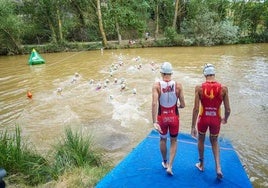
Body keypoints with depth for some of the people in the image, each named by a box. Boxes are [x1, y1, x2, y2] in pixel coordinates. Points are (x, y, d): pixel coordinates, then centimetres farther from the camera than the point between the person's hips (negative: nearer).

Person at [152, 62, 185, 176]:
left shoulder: (156, 86, -12)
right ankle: (170, 166, 13)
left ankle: (165, 162, 41)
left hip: (162, 117, 0)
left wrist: (154, 121, -25)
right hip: (174, 117, 0)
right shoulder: (178, 85, -9)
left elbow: (154, 104, -24)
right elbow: (183, 105, -7)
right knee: (173, 142, 20)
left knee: (163, 140, 23)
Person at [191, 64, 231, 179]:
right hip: (215, 119, 1)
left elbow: (196, 109, -15)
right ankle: (218, 167, 13)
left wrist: (193, 126, -7)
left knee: (201, 140, 24)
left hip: (203, 119, -1)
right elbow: (227, 110, -6)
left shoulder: (199, 88, -14)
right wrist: (225, 119, 16)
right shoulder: (223, 88, -10)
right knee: (214, 142, 26)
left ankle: (201, 164, 40)